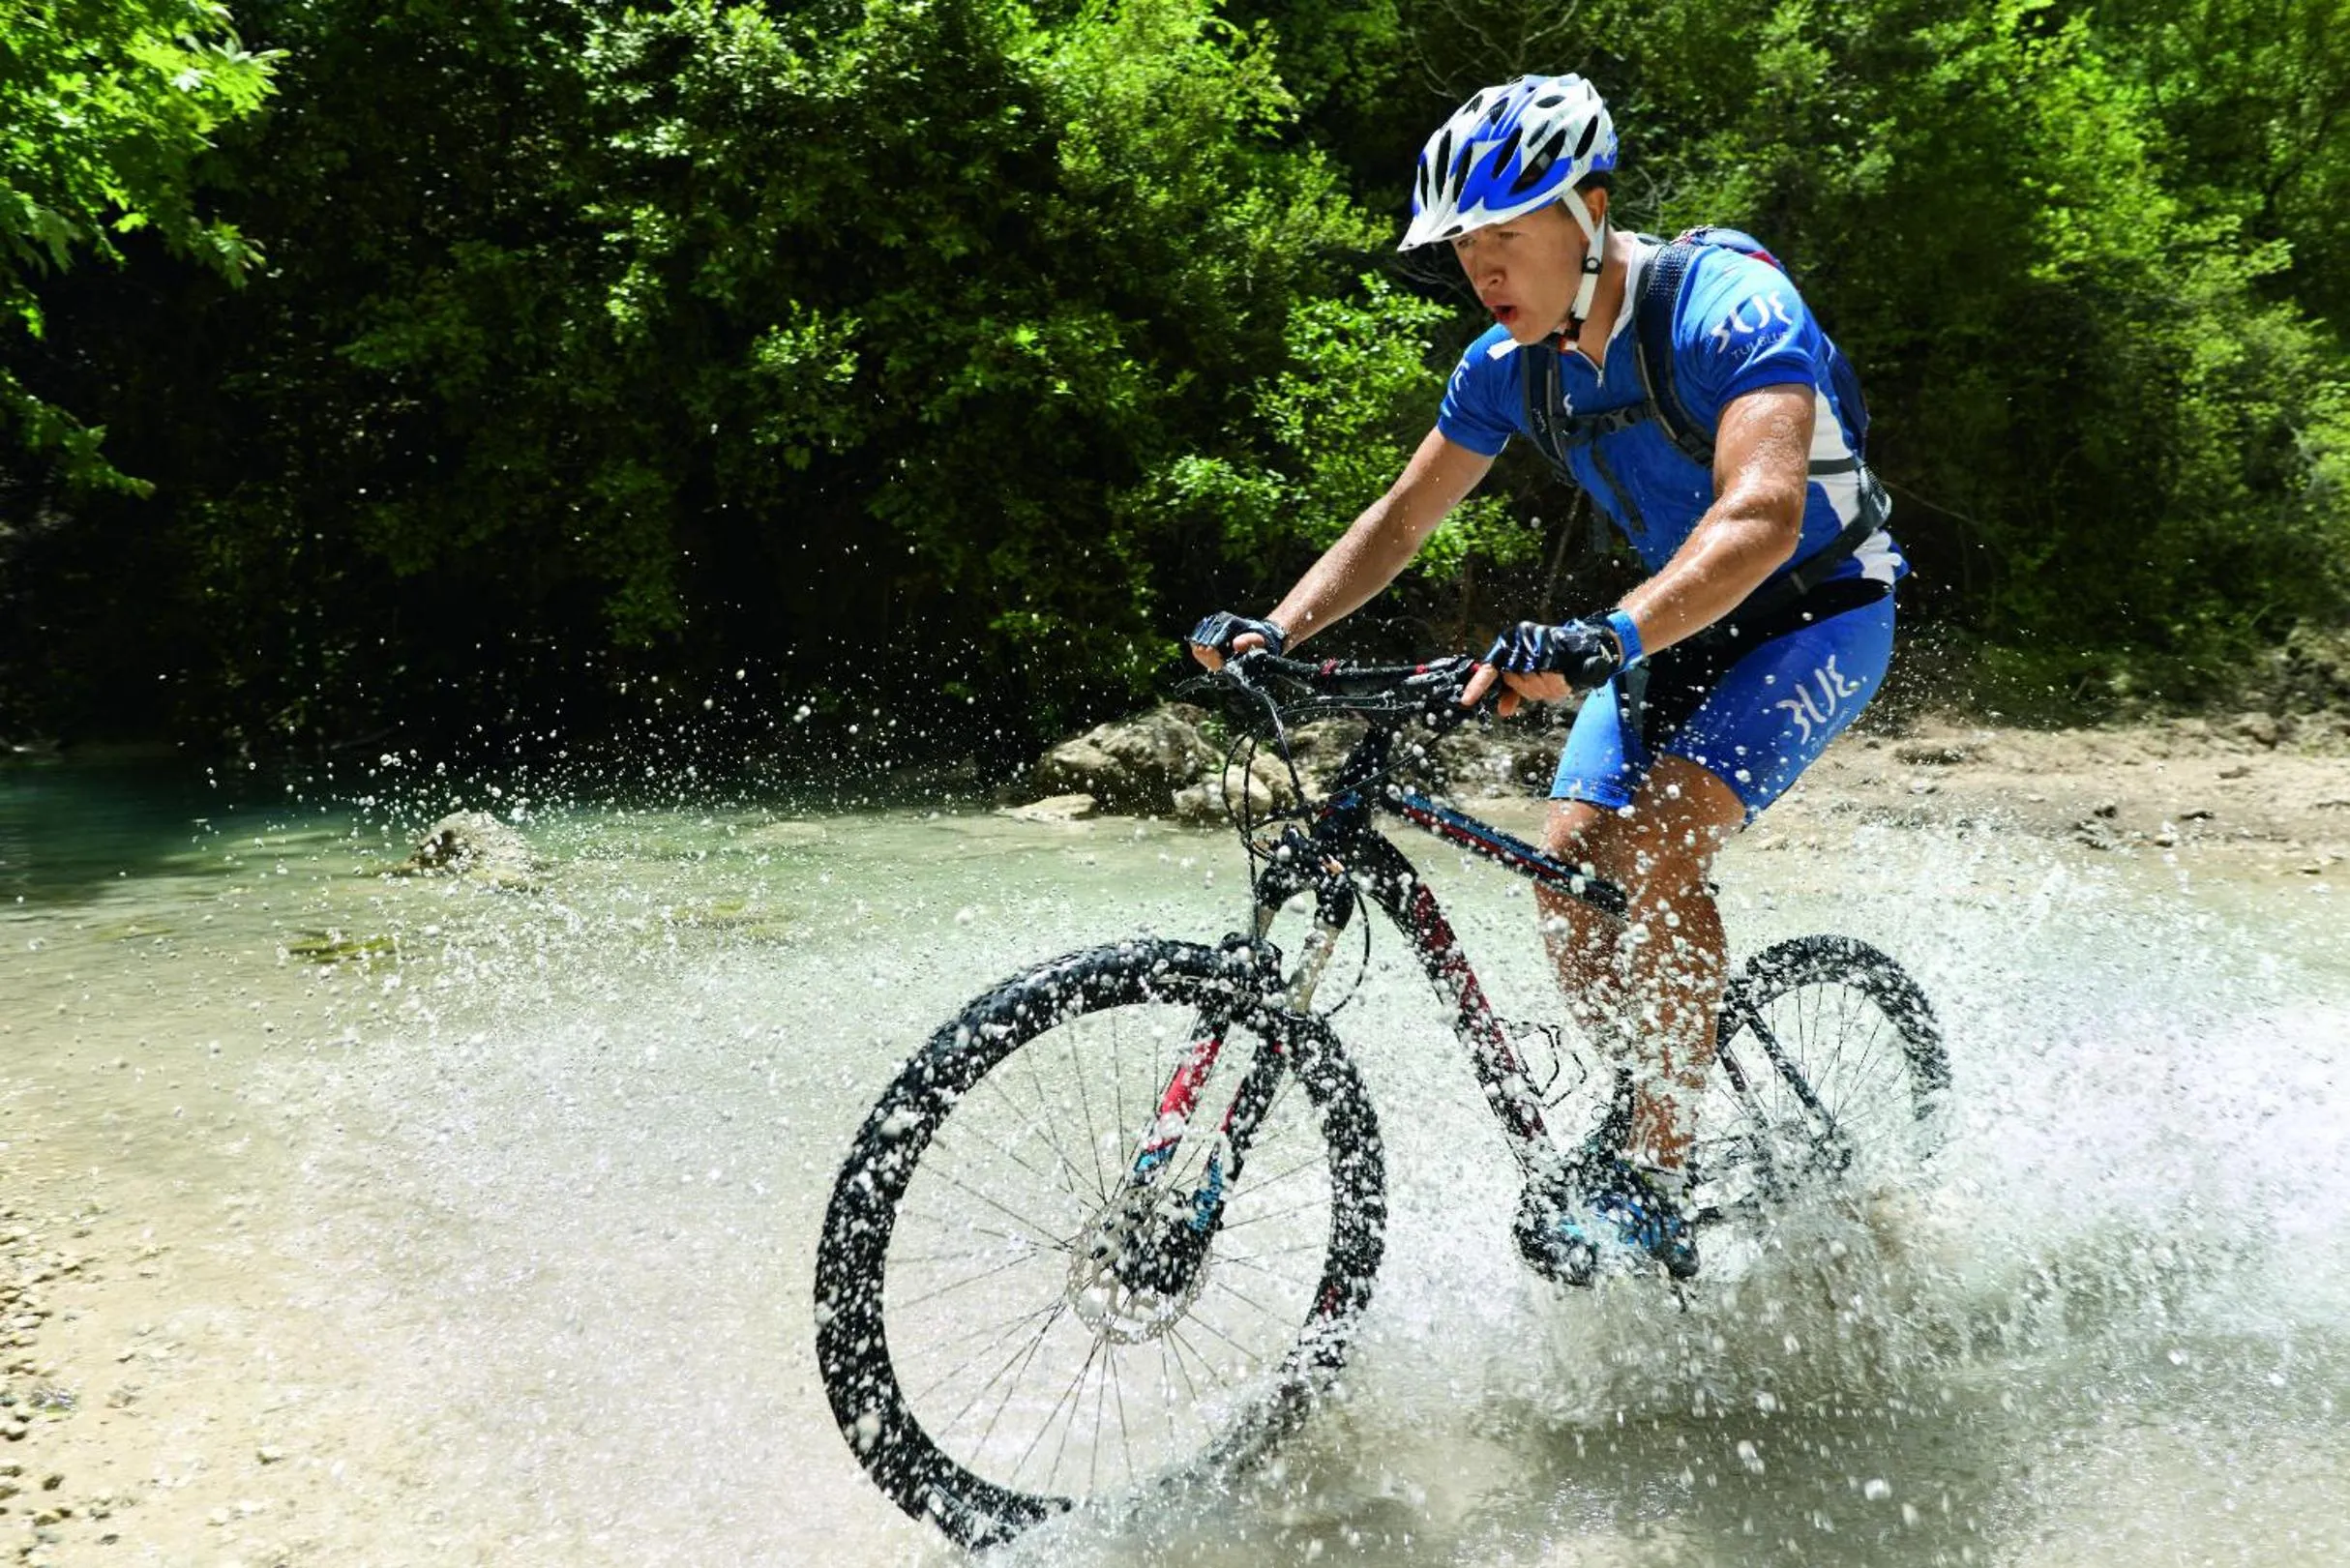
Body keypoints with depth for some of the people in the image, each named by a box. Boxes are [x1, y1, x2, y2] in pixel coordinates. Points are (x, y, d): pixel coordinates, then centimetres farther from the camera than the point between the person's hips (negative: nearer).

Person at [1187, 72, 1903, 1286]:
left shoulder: (1725, 306, -27)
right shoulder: (1509, 366, -6)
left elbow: (1763, 515, -42)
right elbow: (1401, 518, 3)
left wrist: (1608, 638, -58)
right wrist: (1278, 628, -13)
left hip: (1818, 607, -7)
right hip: (1675, 623, 7)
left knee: (1657, 842, -26)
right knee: (1568, 867, -8)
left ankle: (1649, 1184, -15)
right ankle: (1664, 1120, 16)